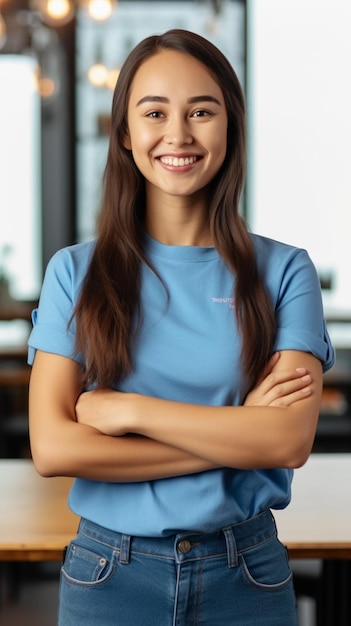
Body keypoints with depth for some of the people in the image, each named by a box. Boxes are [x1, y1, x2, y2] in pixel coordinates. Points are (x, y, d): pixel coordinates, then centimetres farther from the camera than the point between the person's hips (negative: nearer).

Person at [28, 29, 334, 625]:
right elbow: (52, 448, -12)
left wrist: (129, 410, -16)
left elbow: (291, 439, -13)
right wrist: (236, 433, -15)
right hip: (110, 573, 0)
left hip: (245, 575, 0)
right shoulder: (76, 272, -3)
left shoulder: (284, 271, -3)